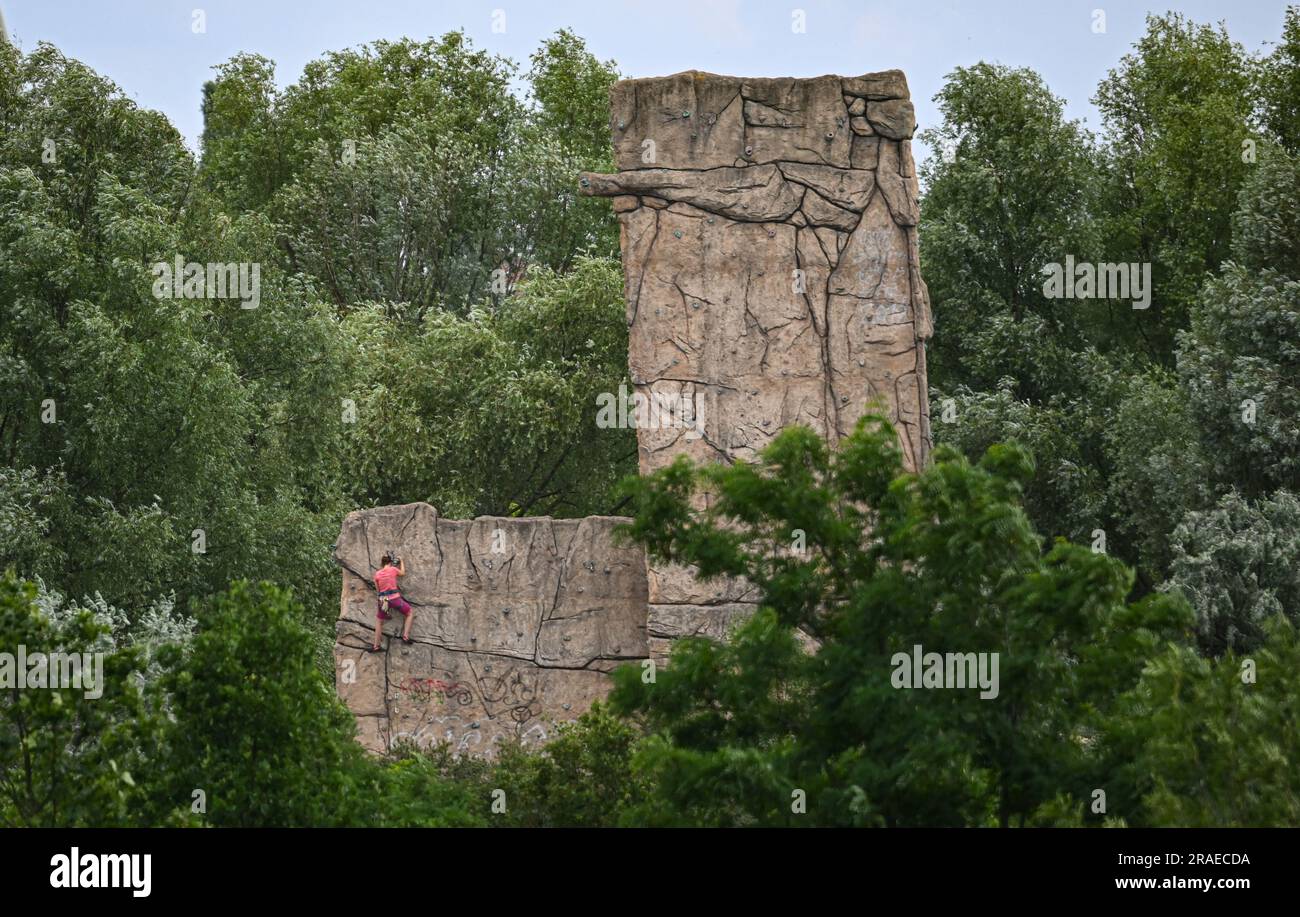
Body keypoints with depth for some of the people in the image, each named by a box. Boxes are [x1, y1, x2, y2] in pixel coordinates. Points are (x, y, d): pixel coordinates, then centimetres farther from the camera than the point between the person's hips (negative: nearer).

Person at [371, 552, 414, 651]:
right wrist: (401, 561, 35)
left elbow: (378, 590, 13)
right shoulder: (393, 569, 0)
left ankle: (376, 646, 21)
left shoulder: (377, 574, 5)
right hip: (395, 598, -2)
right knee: (410, 614, 20)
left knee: (378, 620, 24)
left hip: (383, 599, 2)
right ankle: (405, 637, 8)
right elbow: (403, 573, 22)